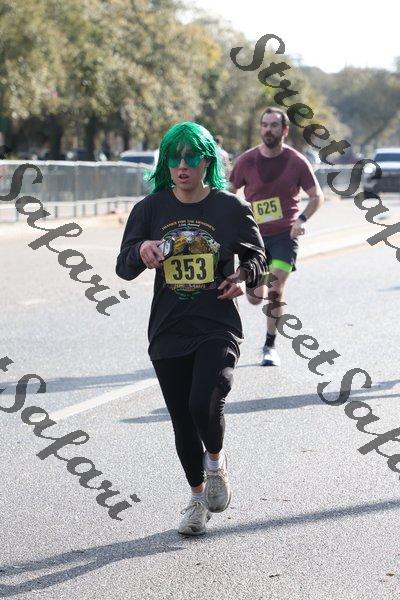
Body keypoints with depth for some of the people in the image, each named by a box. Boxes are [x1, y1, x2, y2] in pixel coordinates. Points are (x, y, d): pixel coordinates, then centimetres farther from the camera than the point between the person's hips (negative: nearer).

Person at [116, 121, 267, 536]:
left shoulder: (231, 208, -2)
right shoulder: (150, 209, 2)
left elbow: (256, 255, 12)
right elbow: (123, 266, 1)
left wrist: (244, 276, -9)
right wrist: (141, 252, -21)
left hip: (217, 328, -3)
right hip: (168, 331, 3)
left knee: (204, 404, -23)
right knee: (182, 421, 9)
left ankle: (216, 460, 12)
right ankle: (198, 497, 31)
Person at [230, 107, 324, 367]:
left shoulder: (297, 162, -6)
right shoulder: (246, 161, -3)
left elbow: (317, 196, 3)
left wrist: (302, 219, -13)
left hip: (285, 235, -2)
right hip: (254, 235, 2)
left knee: (275, 289, -16)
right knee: (255, 298, 0)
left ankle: (270, 345, -1)